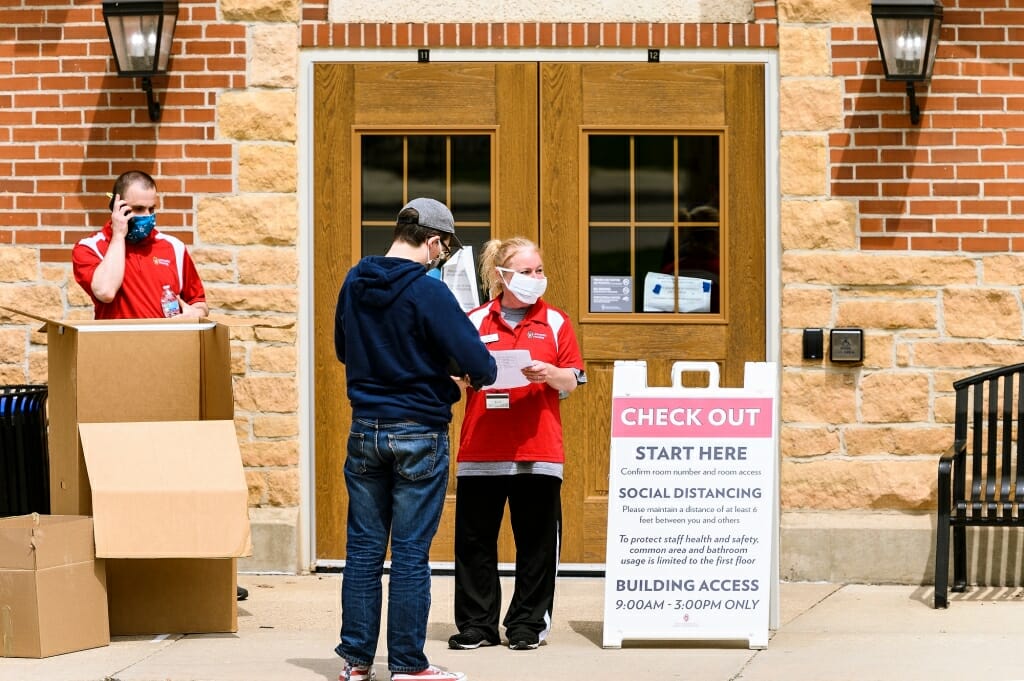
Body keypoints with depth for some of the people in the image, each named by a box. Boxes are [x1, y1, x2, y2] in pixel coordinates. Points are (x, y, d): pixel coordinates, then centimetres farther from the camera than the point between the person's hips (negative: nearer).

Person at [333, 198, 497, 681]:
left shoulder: (354, 283, 4)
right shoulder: (428, 291, -16)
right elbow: (477, 364, -18)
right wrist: (475, 377, 4)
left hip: (365, 431, 5)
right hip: (419, 433, -5)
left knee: (363, 547, 10)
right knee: (411, 551, 0)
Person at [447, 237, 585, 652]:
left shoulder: (554, 322, 8)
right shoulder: (475, 321, 8)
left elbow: (572, 382, 5)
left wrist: (549, 374, -15)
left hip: (538, 450, 0)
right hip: (480, 450, 0)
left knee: (536, 541, 2)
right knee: (474, 540, 2)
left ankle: (527, 623, 12)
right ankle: (476, 624, 10)